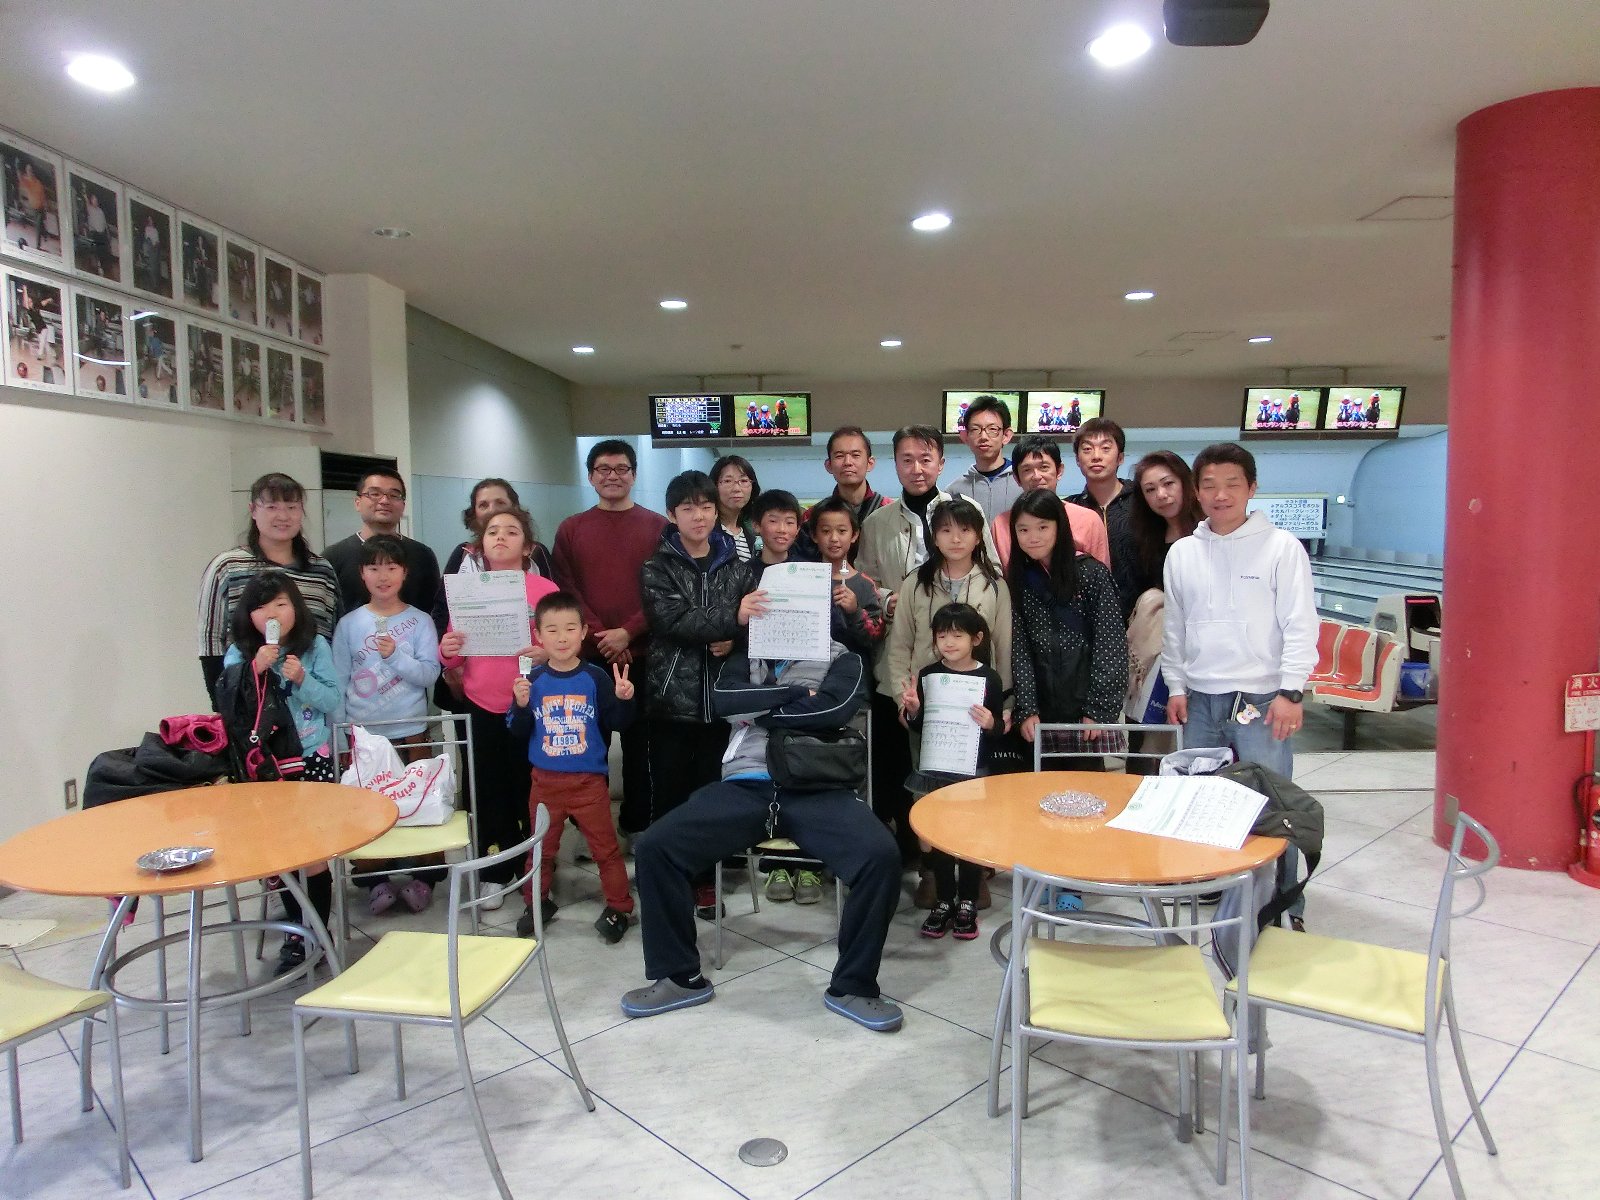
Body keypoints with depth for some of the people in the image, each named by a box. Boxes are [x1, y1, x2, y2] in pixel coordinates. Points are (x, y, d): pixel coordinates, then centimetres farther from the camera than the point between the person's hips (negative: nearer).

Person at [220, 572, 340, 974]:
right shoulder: (238, 654, 1)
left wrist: (302, 679, -18)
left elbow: (333, 701, -2)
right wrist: (256, 670, -18)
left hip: (312, 759, -2)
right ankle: (297, 931, 27)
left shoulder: (315, 647, -1)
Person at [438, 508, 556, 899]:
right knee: (490, 793, 7)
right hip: (480, 707, 2)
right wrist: (447, 650, -11)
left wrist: (547, 652, -23)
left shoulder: (544, 588, -1)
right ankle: (495, 873, 19)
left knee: (530, 791, 4)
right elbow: (454, 656, 10)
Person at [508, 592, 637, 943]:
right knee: (541, 846, 18)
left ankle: (618, 907, 21)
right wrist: (521, 706, -18)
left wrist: (623, 700, -24)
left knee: (605, 846, 5)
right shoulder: (532, 680, -3)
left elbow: (618, 724, -6)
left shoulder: (595, 678, -8)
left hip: (589, 780, -2)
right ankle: (538, 903, 37)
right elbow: (517, 734, -1)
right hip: (545, 780, 2)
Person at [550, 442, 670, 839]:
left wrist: (627, 632, -12)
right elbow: (565, 591, 2)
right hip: (588, 655, 1)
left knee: (640, 743, 6)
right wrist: (599, 635, -10)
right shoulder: (571, 529, 8)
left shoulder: (658, 527, 5)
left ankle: (636, 824, 17)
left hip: (643, 654, -1)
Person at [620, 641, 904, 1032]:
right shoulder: (744, 657, 22)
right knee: (654, 847, -16)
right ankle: (680, 975, 3)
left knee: (881, 856, -28)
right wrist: (798, 693, 0)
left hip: (816, 790, -2)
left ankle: (852, 985, -7)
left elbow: (833, 708, -7)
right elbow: (724, 699, 1)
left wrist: (757, 709, 2)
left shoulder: (842, 659, 14)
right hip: (744, 786, 2)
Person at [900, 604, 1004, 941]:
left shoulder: (989, 678, -7)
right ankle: (943, 901, 25)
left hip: (975, 772, -2)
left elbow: (999, 730, -1)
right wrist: (912, 711, -13)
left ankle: (967, 903, 23)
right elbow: (918, 728, 7)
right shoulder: (928, 675, -1)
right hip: (935, 769, 2)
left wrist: (990, 724, -22)